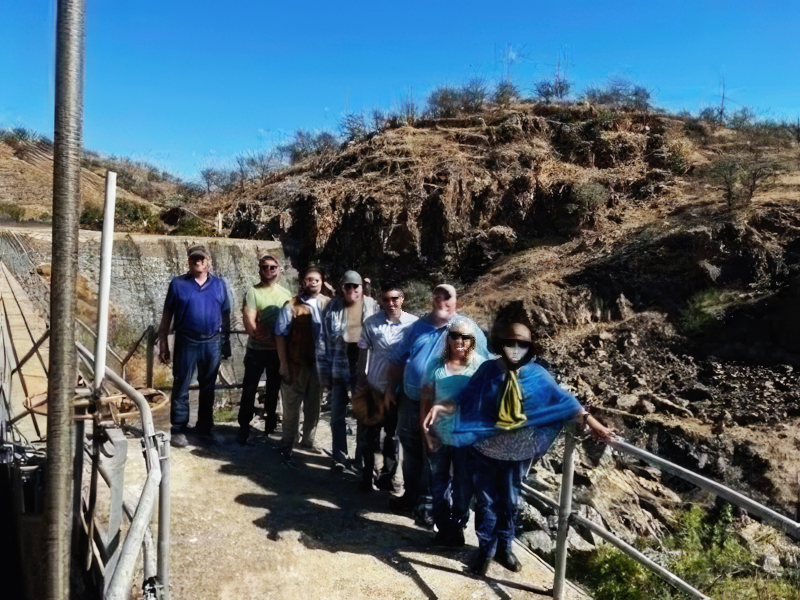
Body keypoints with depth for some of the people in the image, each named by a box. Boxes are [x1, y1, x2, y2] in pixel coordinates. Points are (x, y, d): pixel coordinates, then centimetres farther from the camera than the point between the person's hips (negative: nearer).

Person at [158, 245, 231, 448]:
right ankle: (178, 429, 11)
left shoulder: (219, 285, 8)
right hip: (186, 342, -2)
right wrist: (163, 342, -1)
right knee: (181, 387, 3)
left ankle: (204, 426, 24)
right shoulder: (178, 284, 2)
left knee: (208, 386, 11)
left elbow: (225, 315, 10)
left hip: (212, 342, 2)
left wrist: (226, 342, 9)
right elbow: (167, 314, 3)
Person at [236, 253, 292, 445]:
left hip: (279, 350, 4)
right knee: (249, 389, 2)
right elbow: (248, 321, -14)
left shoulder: (286, 294, 6)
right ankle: (244, 427, 15)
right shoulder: (253, 292, -6)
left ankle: (270, 423, 33)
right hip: (257, 350, -3)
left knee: (274, 388, 16)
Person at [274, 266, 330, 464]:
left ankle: (308, 442, 33)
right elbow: (280, 336, -5)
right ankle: (288, 447, 21)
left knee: (314, 406, 15)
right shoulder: (291, 306, -4)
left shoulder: (328, 304, 2)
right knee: (291, 408, 8)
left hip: (319, 364, 3)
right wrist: (284, 365, -9)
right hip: (296, 365, -2)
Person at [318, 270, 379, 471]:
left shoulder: (373, 307, -2)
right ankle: (339, 456, 25)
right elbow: (324, 340, 1)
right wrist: (324, 371, -3)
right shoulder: (332, 307, 0)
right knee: (338, 414, 9)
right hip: (339, 368, 1)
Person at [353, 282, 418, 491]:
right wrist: (361, 383, 1)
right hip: (375, 387, 0)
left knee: (393, 433, 15)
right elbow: (364, 352, 1)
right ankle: (367, 472, 29)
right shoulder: (372, 323, -8)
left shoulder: (414, 324, -9)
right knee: (370, 431, 10)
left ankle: (387, 474, 32)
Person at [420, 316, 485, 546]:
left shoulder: (479, 365, -10)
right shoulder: (437, 365, -2)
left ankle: (458, 525, 34)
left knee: (463, 484, 13)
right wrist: (426, 430, -7)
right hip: (439, 435, 2)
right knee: (439, 480, 15)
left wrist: (442, 407, -26)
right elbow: (426, 400, -1)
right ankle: (443, 526, 32)